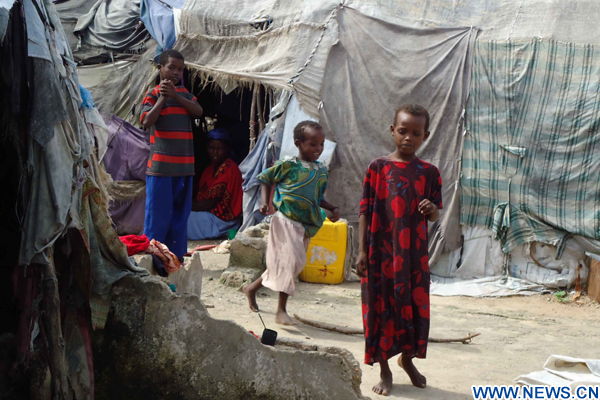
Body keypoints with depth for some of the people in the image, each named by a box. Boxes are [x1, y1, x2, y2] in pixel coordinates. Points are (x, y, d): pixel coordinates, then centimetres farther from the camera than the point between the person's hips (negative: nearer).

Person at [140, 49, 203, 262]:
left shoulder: (184, 93, 14)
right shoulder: (153, 94, 0)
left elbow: (198, 111, -4)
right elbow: (146, 122, -14)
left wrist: (175, 95, -14)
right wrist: (163, 98, -13)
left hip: (184, 165, 5)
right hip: (161, 165, -5)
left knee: (180, 213, 9)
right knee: (158, 214, -4)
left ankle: (176, 258, 17)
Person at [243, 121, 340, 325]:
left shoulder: (322, 170, 11)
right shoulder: (288, 165, -7)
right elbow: (265, 179, 5)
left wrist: (333, 208, 3)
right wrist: (265, 203, -8)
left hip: (307, 226, 7)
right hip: (287, 220, -7)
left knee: (282, 263, 13)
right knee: (291, 260, -15)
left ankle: (252, 288, 34)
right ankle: (281, 310, -6)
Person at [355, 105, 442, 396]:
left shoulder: (429, 172, 3)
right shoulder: (378, 167, -3)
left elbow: (434, 215, 9)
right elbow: (365, 211, -2)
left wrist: (432, 211, -15)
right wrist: (362, 250, -6)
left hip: (414, 253, 2)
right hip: (381, 251, -2)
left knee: (415, 306, 9)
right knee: (381, 307, 5)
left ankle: (407, 358, 36)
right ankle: (384, 370, 21)